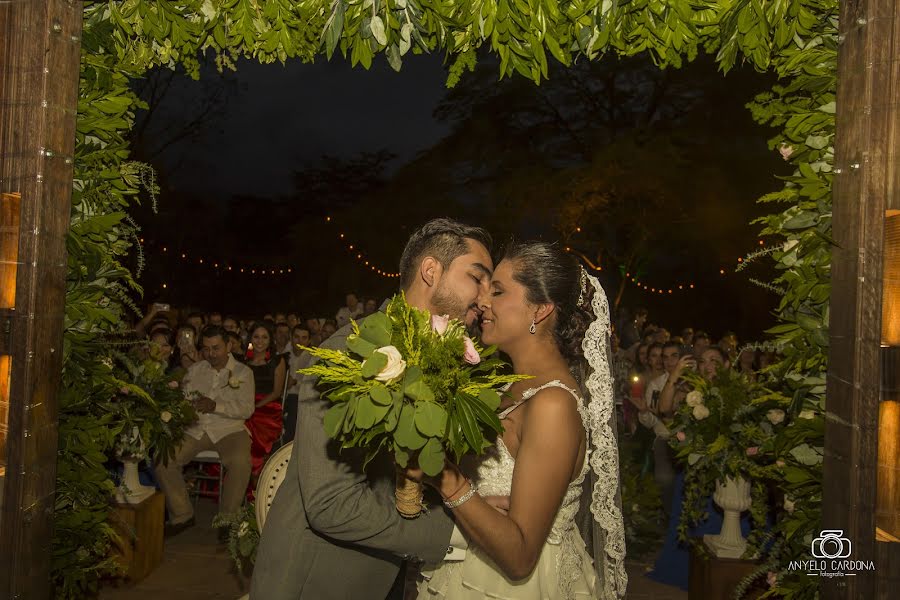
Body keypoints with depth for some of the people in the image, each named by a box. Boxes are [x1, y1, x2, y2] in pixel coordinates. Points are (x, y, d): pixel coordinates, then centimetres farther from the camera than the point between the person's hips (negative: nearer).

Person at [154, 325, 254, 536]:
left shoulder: (243, 372, 5)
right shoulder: (195, 369, 16)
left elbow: (247, 409, -5)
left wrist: (216, 406, -17)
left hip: (228, 429, -3)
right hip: (195, 429, 4)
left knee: (241, 462, -33)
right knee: (162, 459, -19)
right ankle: (182, 515, -1)